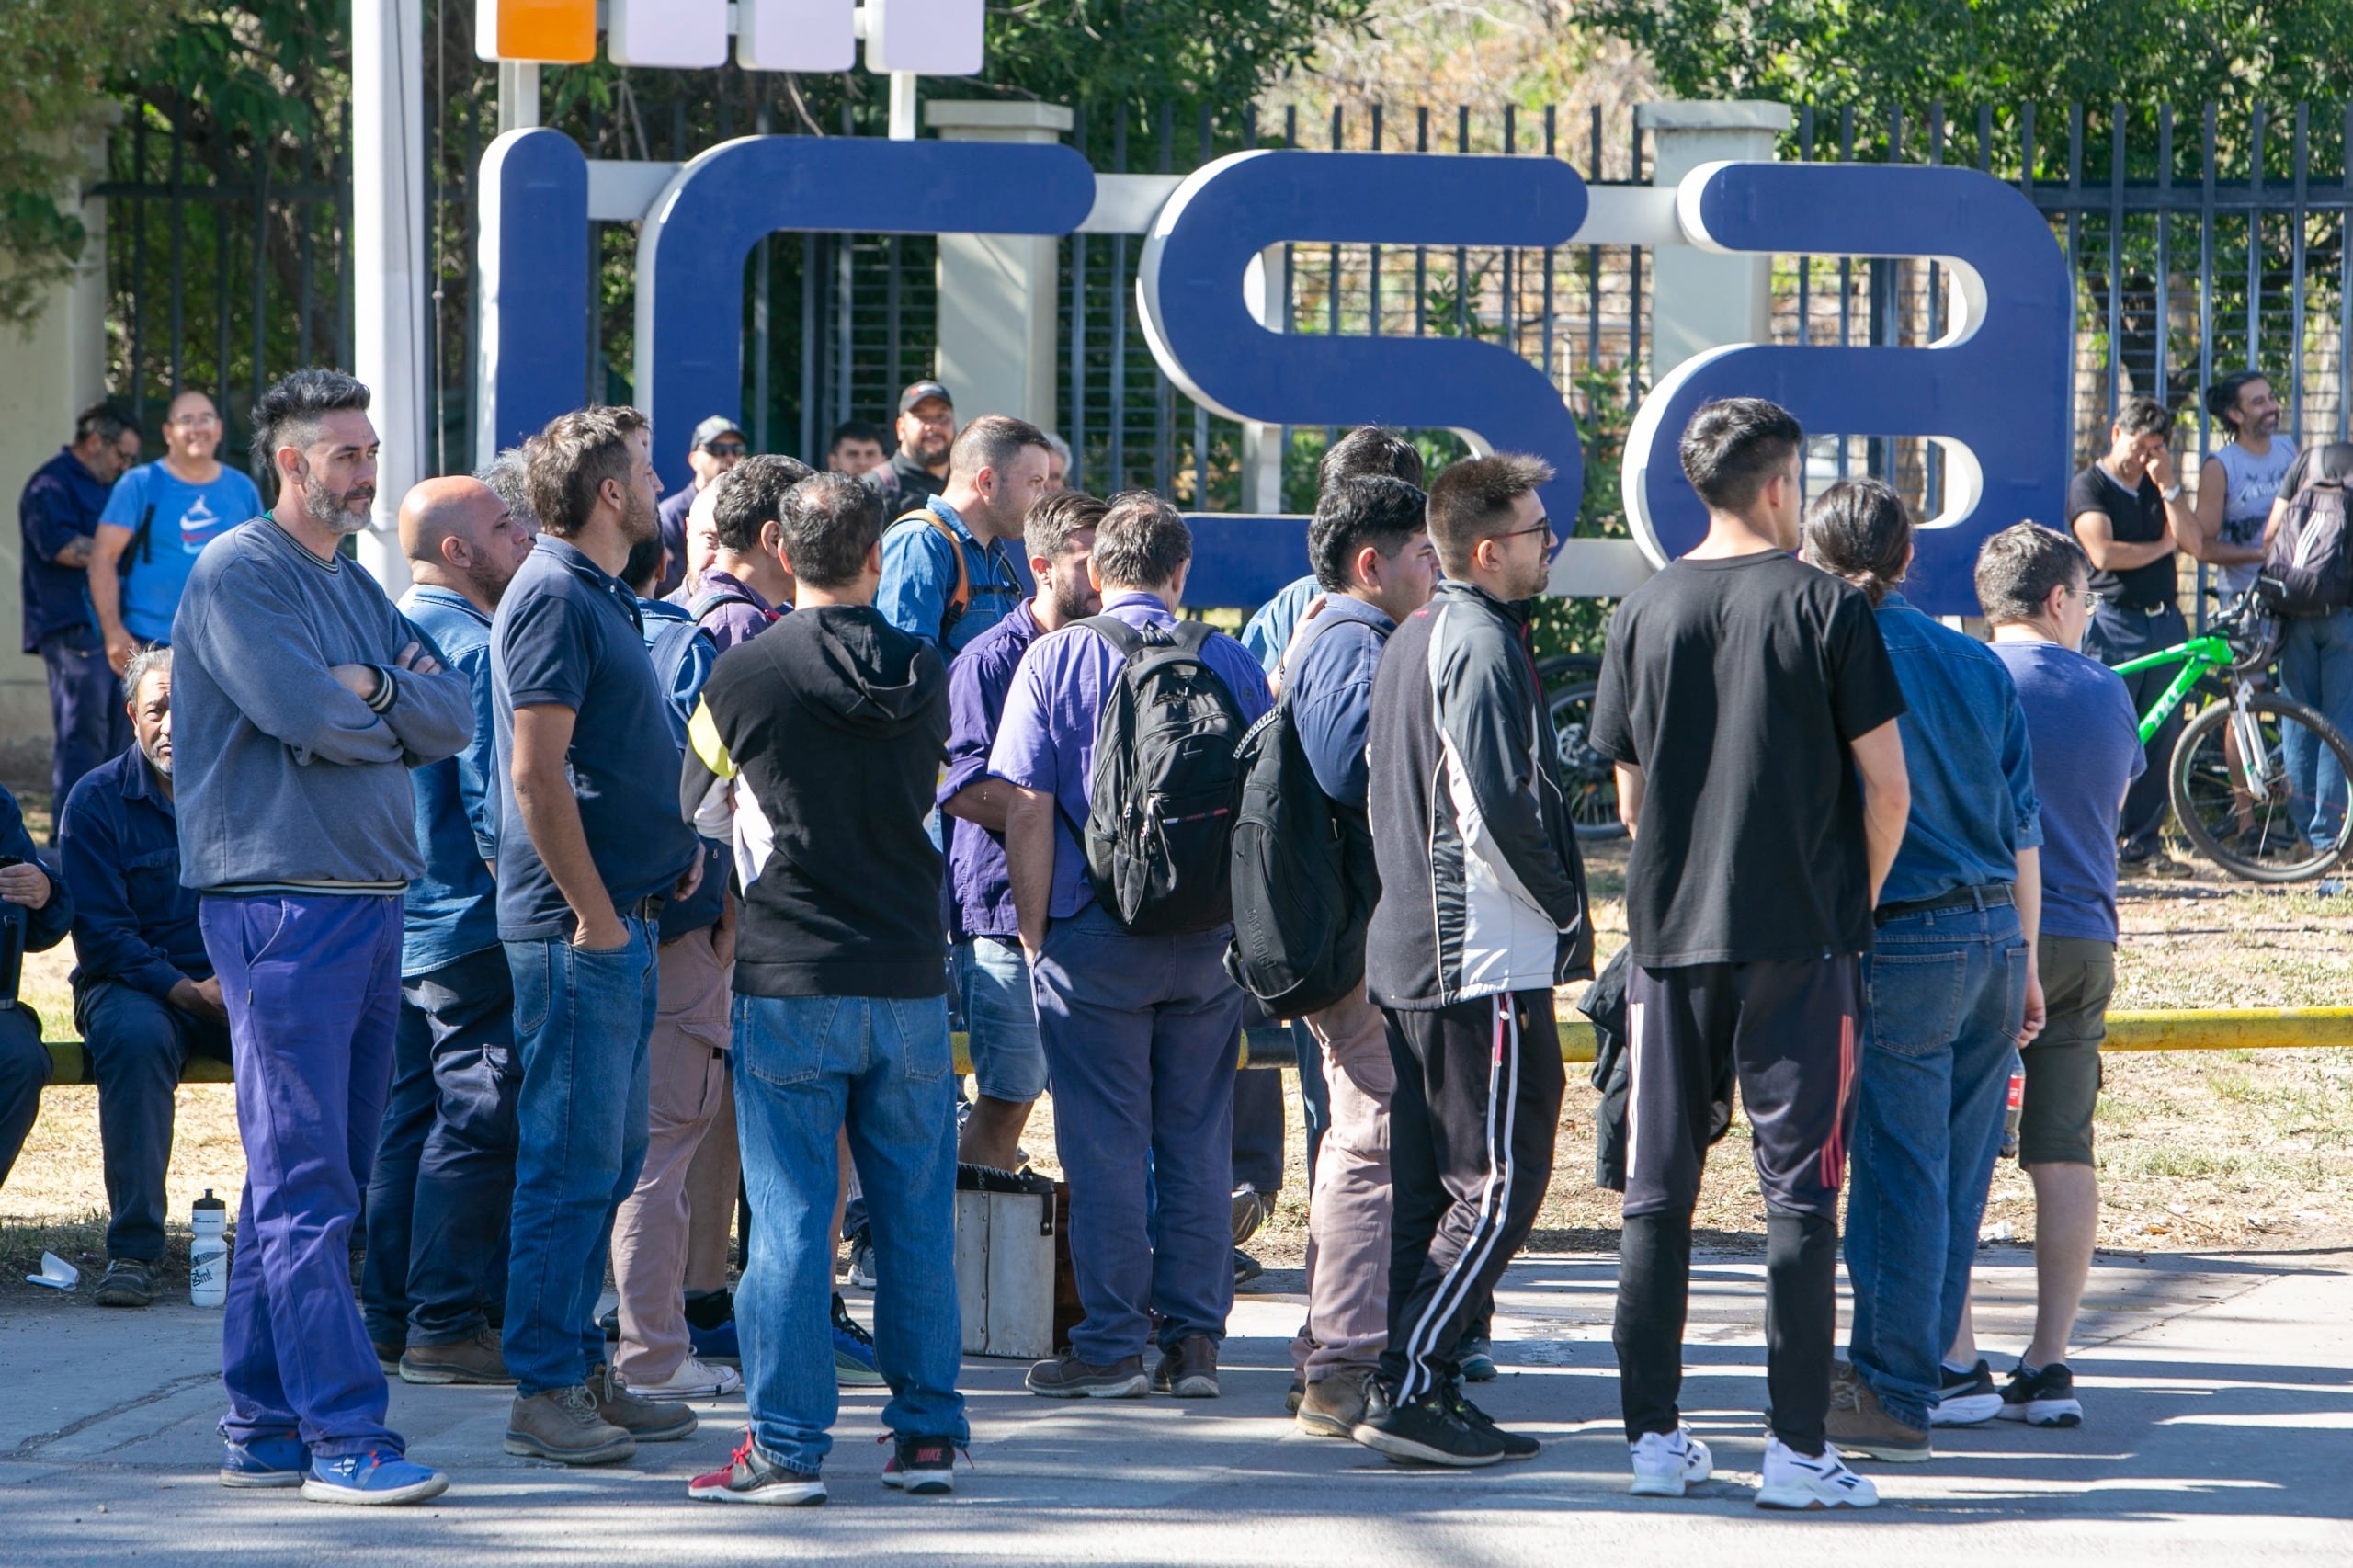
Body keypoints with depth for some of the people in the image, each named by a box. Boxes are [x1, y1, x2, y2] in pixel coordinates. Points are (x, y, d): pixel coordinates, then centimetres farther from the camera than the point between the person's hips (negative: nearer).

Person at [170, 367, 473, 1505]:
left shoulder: (355, 586, 19)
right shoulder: (239, 575, -7)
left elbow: (454, 717, 9)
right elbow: (308, 715, -19)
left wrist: (376, 688, -10)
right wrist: (396, 711, 0)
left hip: (371, 903, 9)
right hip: (282, 907, -9)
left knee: (308, 1182, 11)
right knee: (306, 1186, -9)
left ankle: (263, 1427, 16)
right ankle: (344, 1439, -12)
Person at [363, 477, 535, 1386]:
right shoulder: (476, 651, -16)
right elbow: (495, 803, -20)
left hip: (397, 920, 10)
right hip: (471, 928, -10)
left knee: (408, 1117, 13)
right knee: (478, 1119, -6)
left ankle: (389, 1319, 16)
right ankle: (447, 1325, -5)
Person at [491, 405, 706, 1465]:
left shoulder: (597, 598, 18)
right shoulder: (552, 597, -13)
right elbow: (535, 774, -19)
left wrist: (673, 847, 14)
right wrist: (593, 911, -19)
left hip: (618, 920, 10)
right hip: (579, 928, -10)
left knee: (607, 1160, 13)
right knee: (574, 1161, -7)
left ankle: (583, 1370, 19)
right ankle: (545, 1391, -4)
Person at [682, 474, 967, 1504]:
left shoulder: (744, 674, -6)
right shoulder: (924, 676, 3)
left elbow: (695, 811, 7)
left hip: (789, 987, -3)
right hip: (910, 976, 3)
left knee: (789, 1217, -2)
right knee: (916, 1217, 9)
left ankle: (787, 1445, -4)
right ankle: (927, 1432, 13)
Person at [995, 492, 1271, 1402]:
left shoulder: (1057, 661, -3)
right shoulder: (1231, 665, 3)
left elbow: (1026, 810, -9)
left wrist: (1034, 932, -1)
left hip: (1095, 937, -3)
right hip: (1211, 942, 3)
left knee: (1105, 1144, 2)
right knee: (1198, 1140, 9)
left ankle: (1112, 1346, 3)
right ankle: (1194, 1341, 10)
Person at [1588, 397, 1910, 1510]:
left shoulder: (1643, 615, 5)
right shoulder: (1826, 610, -5)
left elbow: (1630, 800, 10)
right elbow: (1888, 790, -6)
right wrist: (1858, 903, 9)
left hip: (1668, 932, 3)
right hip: (1800, 939, -3)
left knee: (1657, 1192, 9)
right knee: (1798, 1189, -1)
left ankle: (1653, 1434, 9)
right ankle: (1797, 1448, -3)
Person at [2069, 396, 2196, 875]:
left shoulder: (2156, 487, 17)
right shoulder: (2089, 486, -1)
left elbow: (2193, 540, 3)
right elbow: (2104, 552, -15)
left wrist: (2168, 486, -5)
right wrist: (2161, 547, -1)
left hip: (2165, 622, 6)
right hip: (2116, 624, -6)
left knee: (2162, 737, 3)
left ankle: (2144, 844, 9)